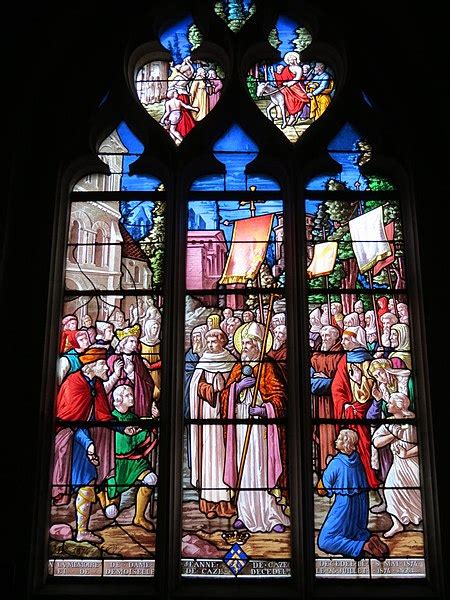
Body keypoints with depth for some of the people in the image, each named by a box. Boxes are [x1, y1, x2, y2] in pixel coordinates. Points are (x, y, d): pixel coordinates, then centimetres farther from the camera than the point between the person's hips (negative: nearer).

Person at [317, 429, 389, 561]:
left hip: (343, 504, -7)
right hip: (361, 504, 7)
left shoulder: (336, 463, -18)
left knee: (324, 541, -2)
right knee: (356, 532, 29)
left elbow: (321, 490, -12)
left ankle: (362, 547, -18)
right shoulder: (357, 459, 0)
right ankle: (370, 539, -1)